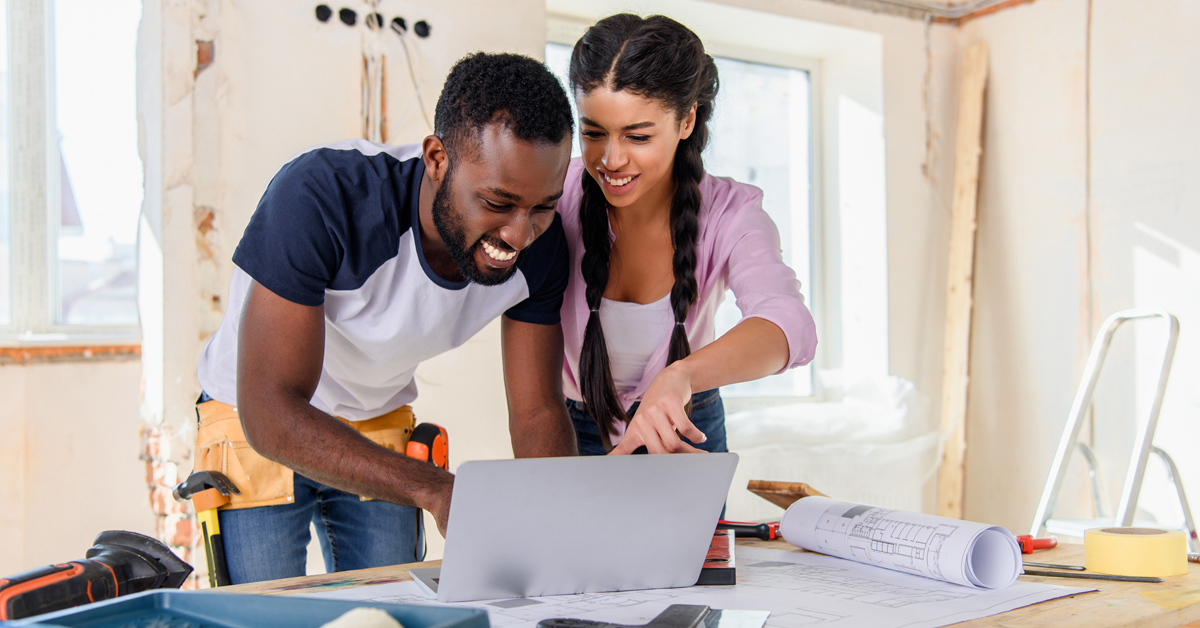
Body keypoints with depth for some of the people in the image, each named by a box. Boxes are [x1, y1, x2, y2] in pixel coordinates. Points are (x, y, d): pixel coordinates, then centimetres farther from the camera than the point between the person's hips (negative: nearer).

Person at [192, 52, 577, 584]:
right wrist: (434, 489, -48)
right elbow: (270, 411, -37)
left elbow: (538, 414, -12)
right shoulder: (320, 196, -36)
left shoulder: (537, 244, -19)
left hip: (381, 426, 4)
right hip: (257, 424, -4)